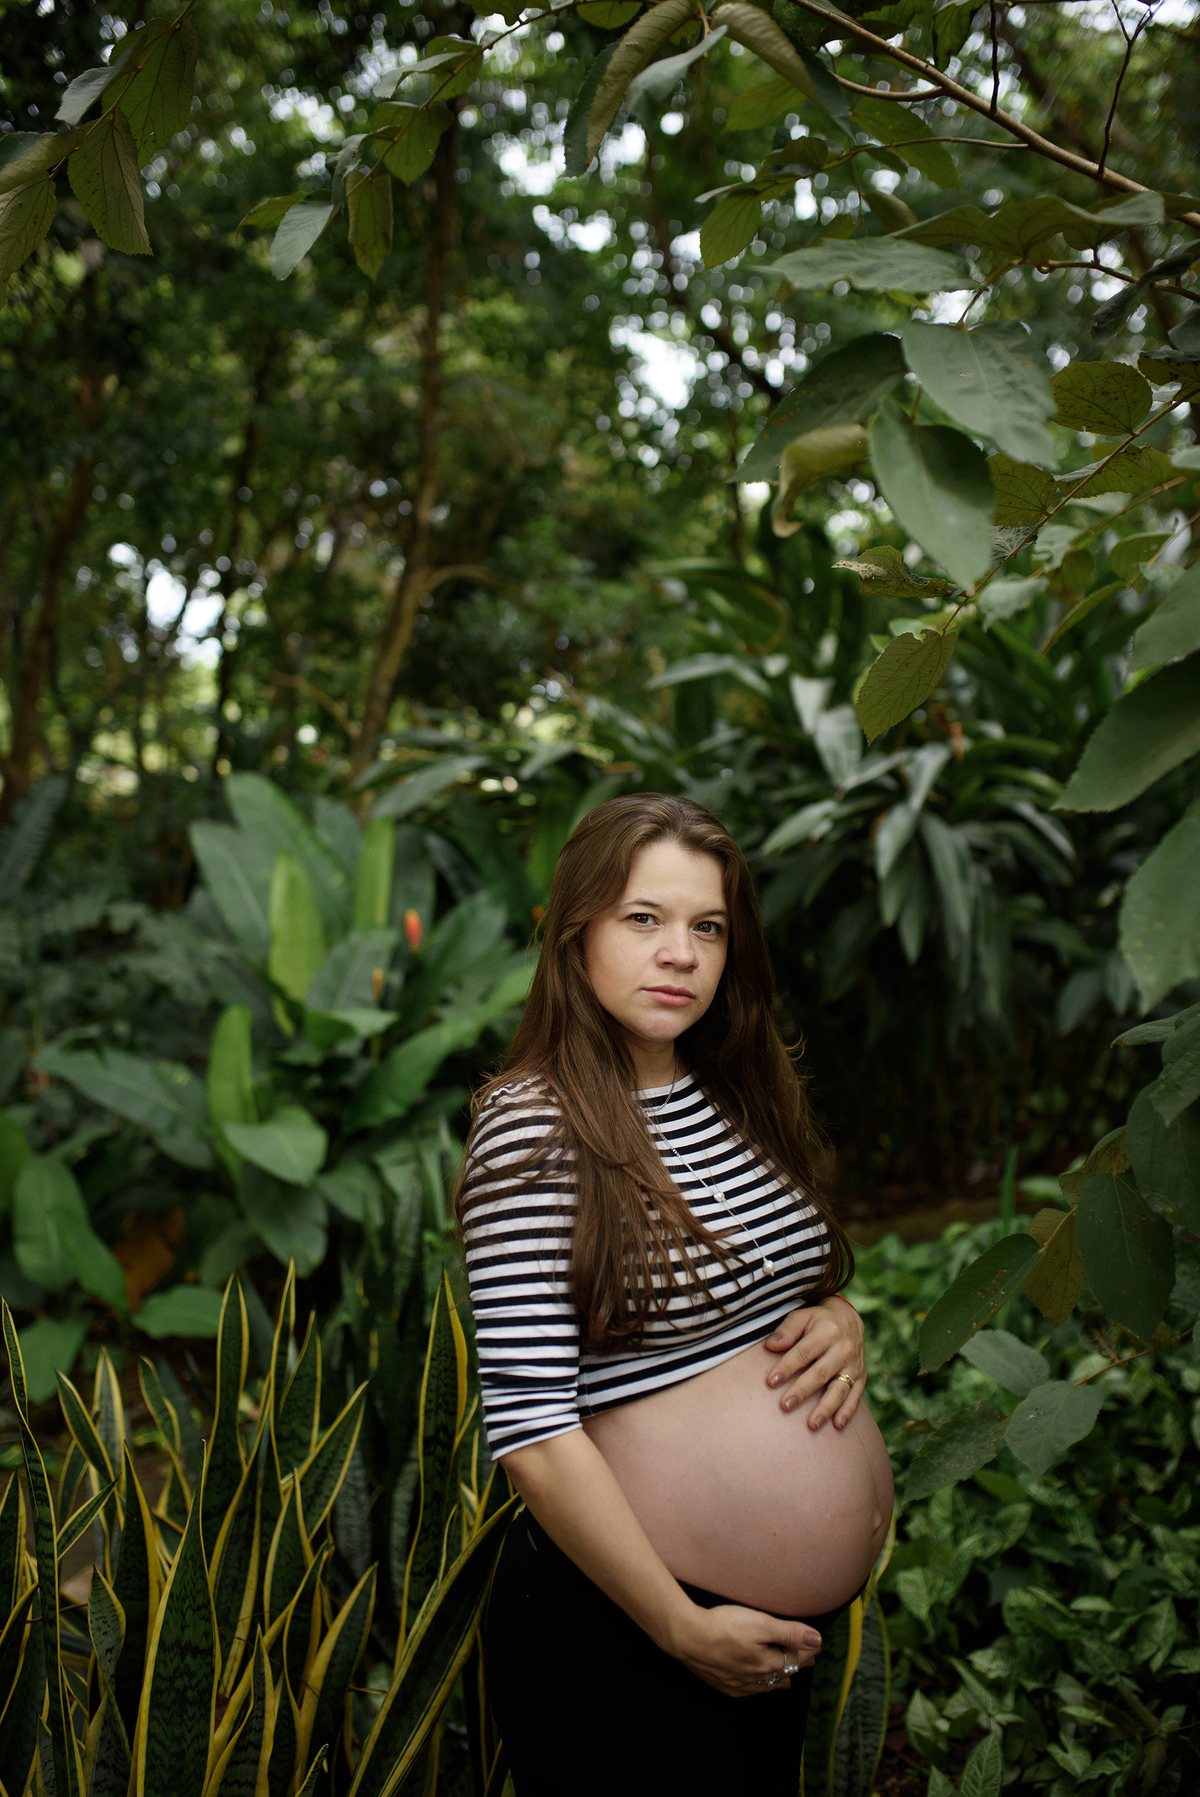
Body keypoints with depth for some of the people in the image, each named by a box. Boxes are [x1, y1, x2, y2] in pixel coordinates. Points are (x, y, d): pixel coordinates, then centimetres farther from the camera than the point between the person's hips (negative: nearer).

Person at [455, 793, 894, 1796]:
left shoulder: (741, 1100, 4)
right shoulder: (532, 1130, -18)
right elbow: (530, 1431, -20)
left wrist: (841, 1320, -3)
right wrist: (684, 1631, -15)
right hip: (622, 1633, -7)